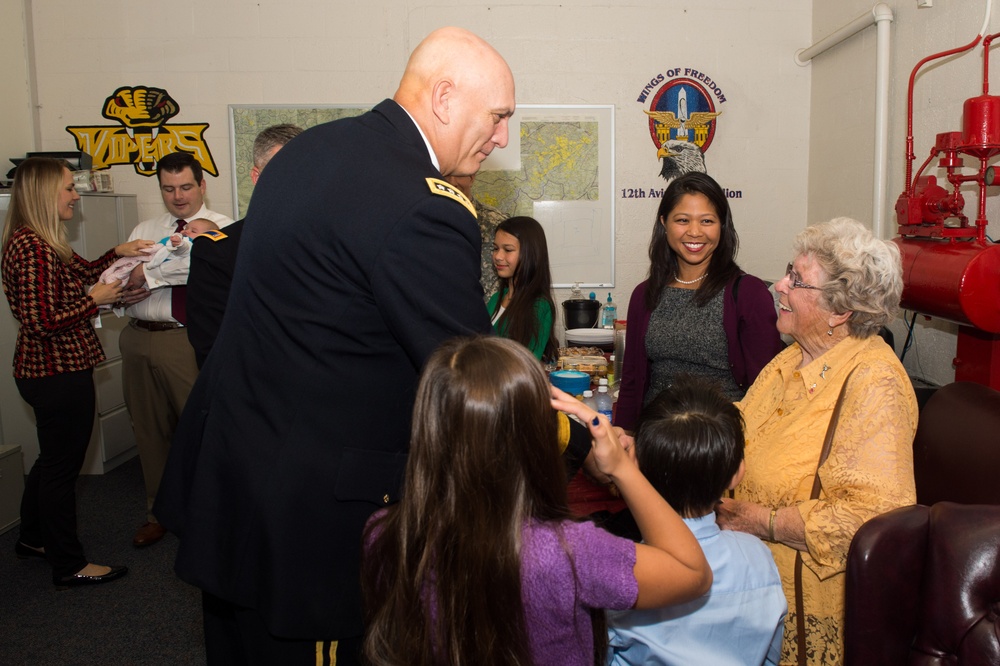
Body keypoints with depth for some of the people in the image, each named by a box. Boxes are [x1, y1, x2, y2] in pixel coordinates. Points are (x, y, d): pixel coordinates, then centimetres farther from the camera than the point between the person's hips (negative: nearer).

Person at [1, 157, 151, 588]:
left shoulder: (43, 242, 10)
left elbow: (83, 273, 23)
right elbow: (42, 321, -27)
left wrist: (117, 254, 9)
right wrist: (93, 300, -15)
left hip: (46, 371, 11)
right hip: (59, 374, -11)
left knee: (52, 459, 24)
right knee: (61, 465, 3)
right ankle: (69, 565, 18)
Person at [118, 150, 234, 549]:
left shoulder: (220, 228, 1)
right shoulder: (143, 231, 19)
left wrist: (149, 273, -16)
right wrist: (123, 290, -9)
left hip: (190, 341, -6)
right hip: (139, 340, 6)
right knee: (149, 430, 15)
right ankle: (159, 511, 32)